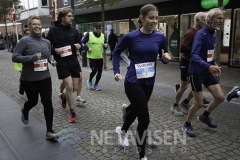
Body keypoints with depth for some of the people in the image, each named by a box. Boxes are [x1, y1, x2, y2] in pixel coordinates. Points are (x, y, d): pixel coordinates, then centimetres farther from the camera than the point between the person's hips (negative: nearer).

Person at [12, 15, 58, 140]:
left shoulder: (47, 42, 5)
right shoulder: (25, 41, -11)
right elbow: (14, 57, -14)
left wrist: (52, 61, 0)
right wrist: (32, 57, -25)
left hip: (45, 77, 3)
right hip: (29, 78, -3)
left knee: (48, 102, -5)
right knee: (33, 101, 14)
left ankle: (49, 132, 3)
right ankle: (25, 112, 54)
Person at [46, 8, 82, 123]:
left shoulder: (74, 30, 6)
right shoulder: (53, 30, -5)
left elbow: (79, 43, 18)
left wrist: (78, 46, -4)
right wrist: (55, 50, -18)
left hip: (74, 62, 5)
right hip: (62, 64, -4)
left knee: (74, 88, 10)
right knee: (69, 87, -10)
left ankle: (64, 96, 45)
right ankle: (72, 113, 8)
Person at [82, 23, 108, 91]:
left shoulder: (103, 36, 8)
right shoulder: (89, 34, -5)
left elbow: (105, 45, 14)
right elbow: (83, 42, -2)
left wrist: (106, 46, -8)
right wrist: (87, 48, -15)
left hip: (100, 57, 5)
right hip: (91, 57, -5)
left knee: (100, 71, 5)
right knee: (94, 70, -10)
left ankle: (96, 84, 25)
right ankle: (89, 81, 21)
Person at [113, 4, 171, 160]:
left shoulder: (160, 37, -3)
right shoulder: (131, 36, -12)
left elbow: (164, 57, 7)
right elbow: (116, 52, 3)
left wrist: (166, 58, -16)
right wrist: (116, 71, -5)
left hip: (149, 82, 5)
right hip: (133, 82, -5)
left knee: (136, 109, 24)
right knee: (144, 118, -7)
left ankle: (123, 130, 56)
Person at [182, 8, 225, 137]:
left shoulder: (213, 34, 7)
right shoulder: (201, 34, -19)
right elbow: (194, 55, -31)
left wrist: (214, 63, 10)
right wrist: (208, 66, -44)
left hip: (207, 72, 8)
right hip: (197, 72, -8)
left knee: (220, 97, 7)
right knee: (198, 104, -2)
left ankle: (204, 116, 31)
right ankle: (187, 125, 22)